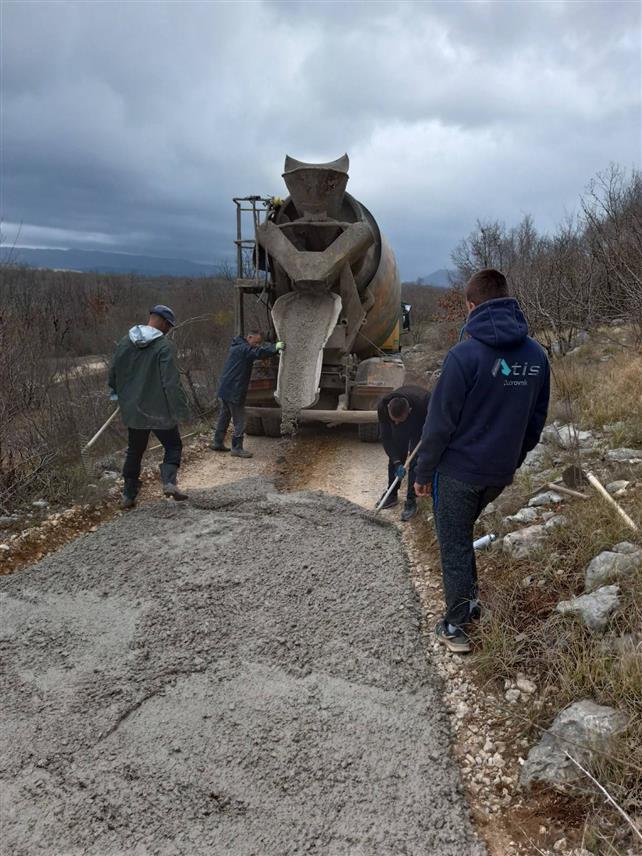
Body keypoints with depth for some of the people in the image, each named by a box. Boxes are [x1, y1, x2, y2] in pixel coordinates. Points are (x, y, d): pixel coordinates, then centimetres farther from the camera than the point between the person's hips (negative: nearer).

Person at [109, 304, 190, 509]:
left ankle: (129, 495, 21)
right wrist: (180, 408, -13)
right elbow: (171, 382, -19)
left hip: (132, 409, 5)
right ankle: (169, 481, -11)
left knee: (134, 451, 17)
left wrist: (118, 393, 28)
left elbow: (114, 372, 12)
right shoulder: (165, 346, -15)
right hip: (159, 410, -5)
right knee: (173, 445, 11)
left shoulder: (125, 342, 4)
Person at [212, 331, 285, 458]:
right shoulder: (243, 348, -15)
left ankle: (217, 443, 28)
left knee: (224, 417, 19)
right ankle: (237, 448, 5)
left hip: (224, 390, 10)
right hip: (234, 392, -10)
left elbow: (256, 352, 12)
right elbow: (258, 352, -33)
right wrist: (275, 347, -40)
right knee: (239, 421, -1)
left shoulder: (237, 347, 17)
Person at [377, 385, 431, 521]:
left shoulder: (423, 404, -44)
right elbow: (386, 437, -27)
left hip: (421, 423, -3)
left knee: (416, 460, -10)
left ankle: (411, 501, -3)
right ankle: (392, 494, 17)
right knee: (395, 457, 1)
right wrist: (397, 462, -33)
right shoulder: (383, 407, -35)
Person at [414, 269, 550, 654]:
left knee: (454, 545, 9)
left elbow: (440, 421, -16)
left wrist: (424, 471, -5)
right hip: (501, 472, 6)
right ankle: (469, 598, 35)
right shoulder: (537, 354, -1)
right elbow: (538, 419, 8)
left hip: (459, 471, -6)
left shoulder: (466, 354, -21)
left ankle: (457, 626, 20)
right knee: (462, 532, 27)